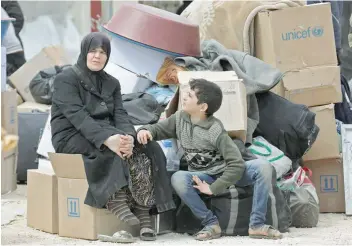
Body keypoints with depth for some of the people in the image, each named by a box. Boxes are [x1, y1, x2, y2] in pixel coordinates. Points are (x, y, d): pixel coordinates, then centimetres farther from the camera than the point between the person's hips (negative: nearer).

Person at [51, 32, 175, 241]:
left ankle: (144, 215, -31)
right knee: (113, 151, -35)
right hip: (71, 137, -6)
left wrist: (128, 136, -25)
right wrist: (107, 138, -36)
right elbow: (77, 115, -20)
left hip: (103, 136, 6)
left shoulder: (112, 83, 15)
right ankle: (117, 201, -37)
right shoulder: (66, 79, -6)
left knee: (143, 150, -23)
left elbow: (120, 114, 0)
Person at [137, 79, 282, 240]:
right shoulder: (180, 118, -6)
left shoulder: (216, 131, -22)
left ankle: (257, 225, -24)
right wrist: (145, 130, -17)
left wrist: (213, 189, -25)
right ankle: (211, 223, -18)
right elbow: (158, 129, 8)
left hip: (226, 174, -3)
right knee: (178, 178, -33)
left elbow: (237, 165, -24)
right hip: (202, 177, 3)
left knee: (263, 166, -29)